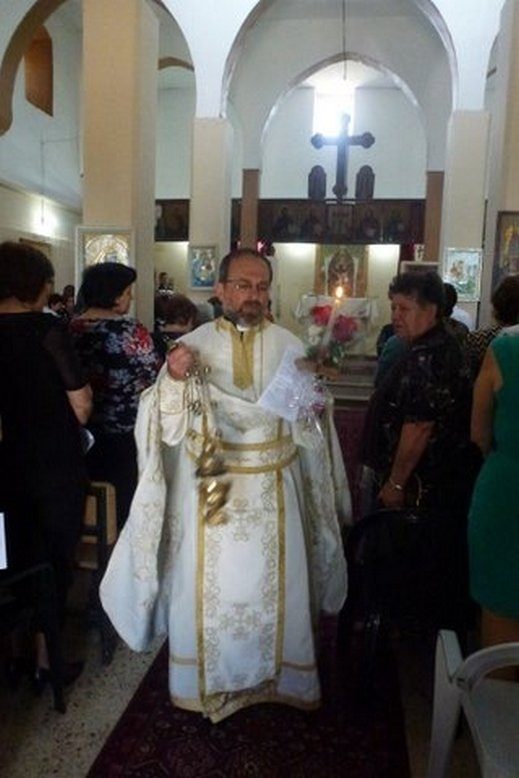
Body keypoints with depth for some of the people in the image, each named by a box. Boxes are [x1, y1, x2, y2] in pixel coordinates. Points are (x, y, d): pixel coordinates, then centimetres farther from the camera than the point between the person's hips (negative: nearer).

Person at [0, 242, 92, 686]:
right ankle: (45, 660, 23)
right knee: (55, 561, 12)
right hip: (56, 465, -5)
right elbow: (80, 405, -16)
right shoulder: (47, 329, -17)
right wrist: (85, 394, 4)